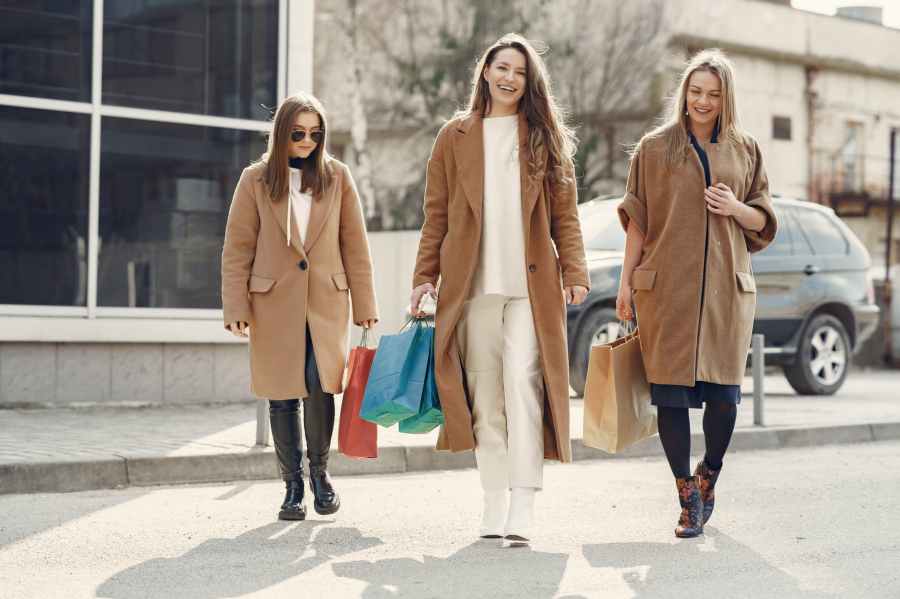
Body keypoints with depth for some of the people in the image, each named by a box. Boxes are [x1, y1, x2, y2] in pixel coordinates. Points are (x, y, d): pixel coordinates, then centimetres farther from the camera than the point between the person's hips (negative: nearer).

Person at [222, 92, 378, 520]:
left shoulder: (337, 177, 8)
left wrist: (364, 304, 4)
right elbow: (237, 248, 3)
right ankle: (293, 486, 15)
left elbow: (355, 244, 8)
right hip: (274, 302, 0)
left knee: (321, 384, -15)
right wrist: (237, 308, -5)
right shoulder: (255, 180, 5)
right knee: (283, 397, 3)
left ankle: (319, 470, 7)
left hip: (326, 300, 0)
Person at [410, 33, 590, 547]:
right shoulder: (456, 137, 11)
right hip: (472, 287, 2)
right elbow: (437, 214, 10)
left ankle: (523, 510, -16)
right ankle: (495, 502, 13)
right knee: (484, 395, 3)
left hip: (530, 286, -1)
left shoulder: (546, 139, 10)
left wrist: (575, 272, -4)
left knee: (523, 385, -14)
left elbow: (565, 216, 8)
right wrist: (425, 277, 3)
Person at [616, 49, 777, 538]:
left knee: (723, 393, -3)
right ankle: (688, 497, 4)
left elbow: (763, 221, 16)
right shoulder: (655, 148, 7)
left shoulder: (745, 150, 13)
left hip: (726, 286, 1)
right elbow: (637, 220, 7)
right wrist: (626, 282, 3)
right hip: (667, 286, -1)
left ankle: (708, 477, 23)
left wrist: (736, 209, -5)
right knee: (671, 391, -5)